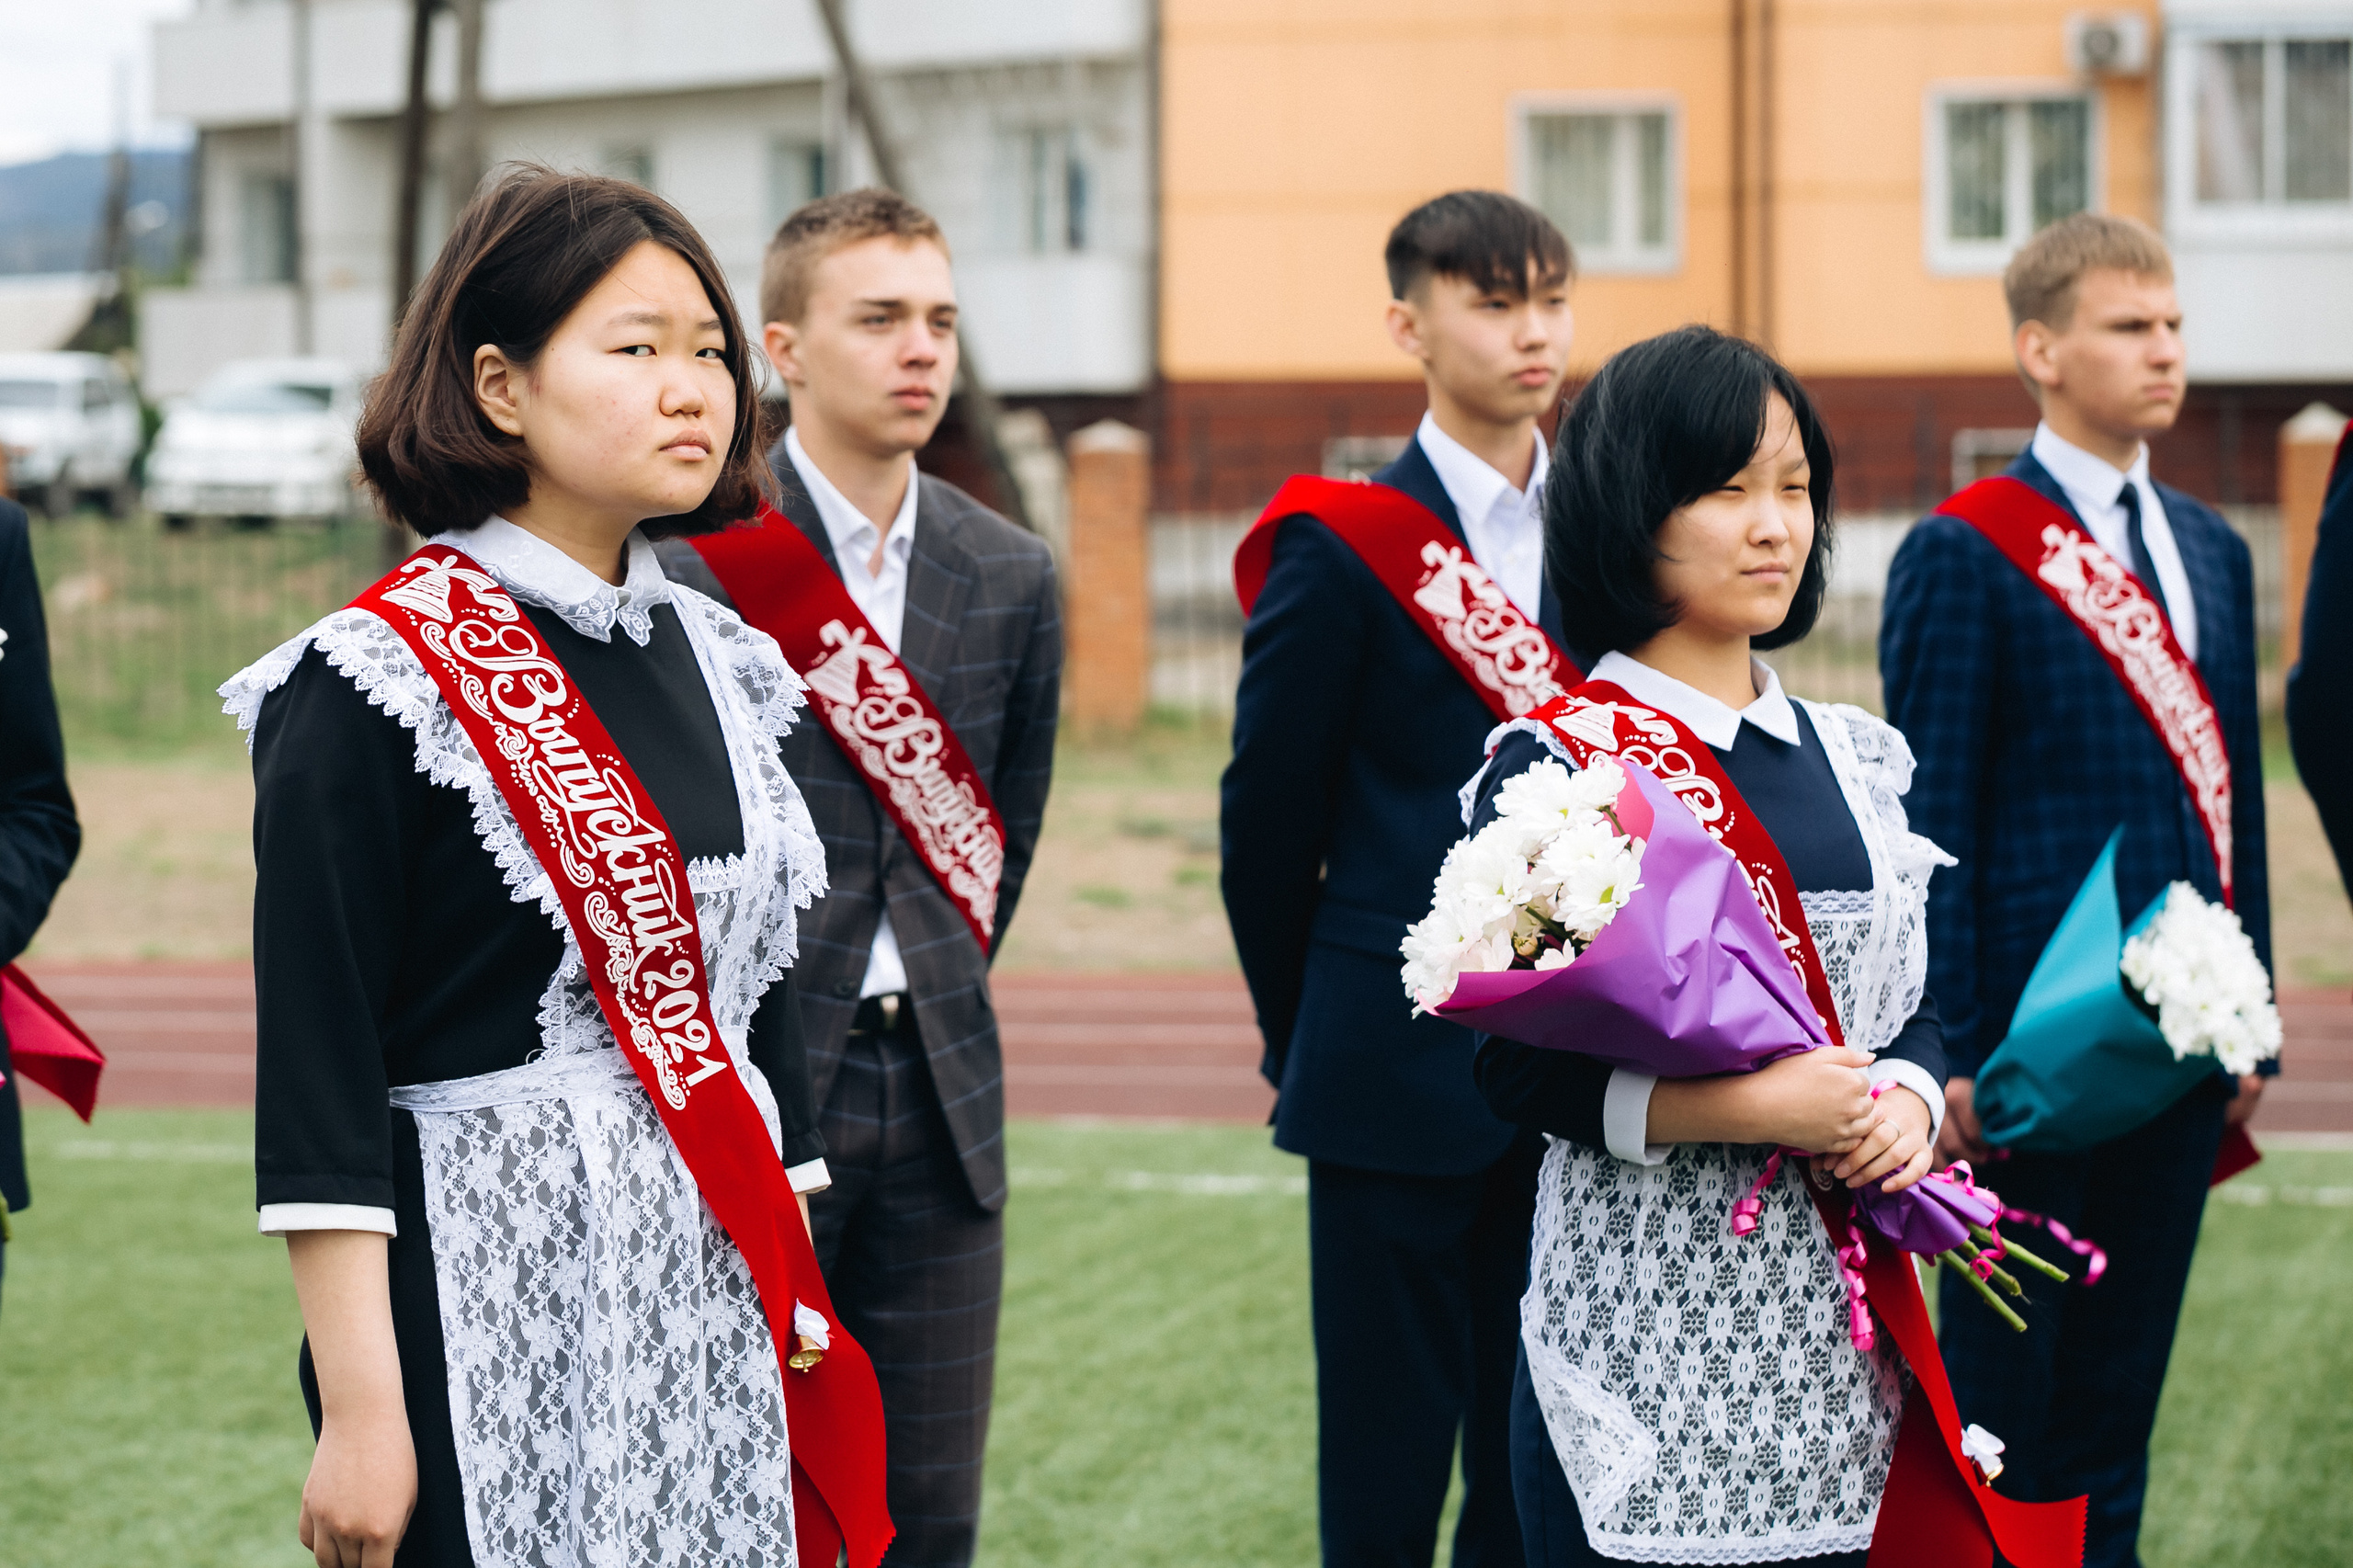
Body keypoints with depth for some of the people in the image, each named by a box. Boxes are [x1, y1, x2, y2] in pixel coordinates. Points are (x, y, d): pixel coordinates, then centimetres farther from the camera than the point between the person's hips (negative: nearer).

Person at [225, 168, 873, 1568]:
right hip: (494, 1319, -6)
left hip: (715, 1322, 7)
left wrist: (798, 1304, 14)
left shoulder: (714, 657, 11)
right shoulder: (376, 687, -10)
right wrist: (360, 1415, -17)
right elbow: (317, 1074, -13)